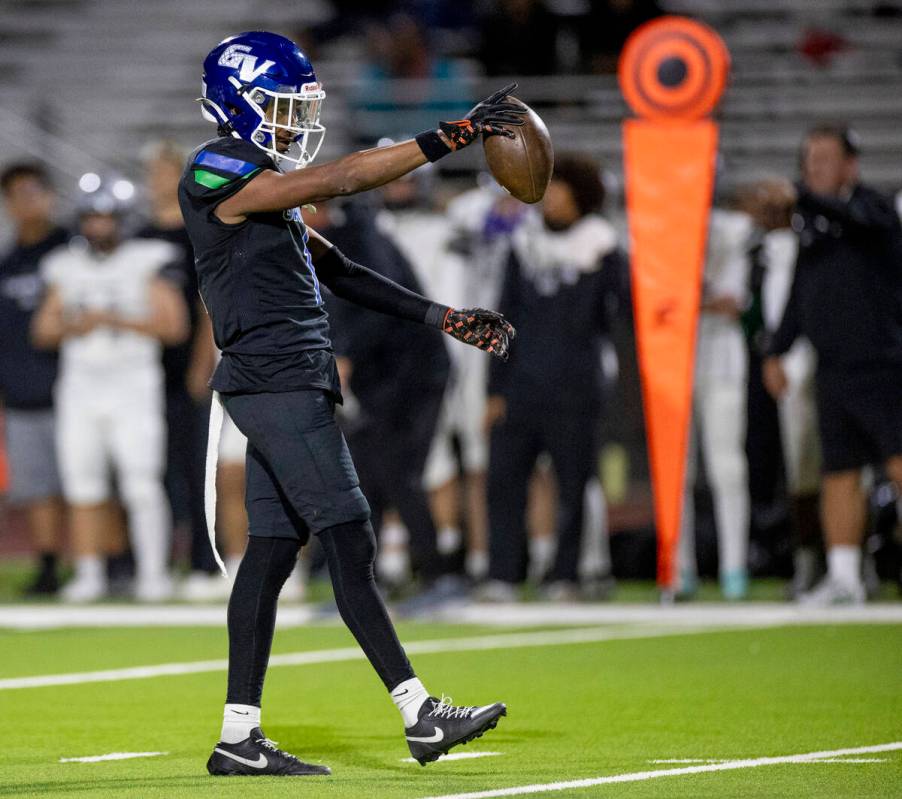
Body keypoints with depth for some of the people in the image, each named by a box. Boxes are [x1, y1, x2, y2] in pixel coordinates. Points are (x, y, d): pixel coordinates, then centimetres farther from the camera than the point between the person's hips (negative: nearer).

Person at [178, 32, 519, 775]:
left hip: (288, 387, 10)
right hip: (276, 384, -10)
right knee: (350, 545, -10)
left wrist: (445, 317, 16)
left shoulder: (266, 193, 19)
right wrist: (450, 137, -20)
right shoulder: (220, 175, -11)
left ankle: (240, 736, 9)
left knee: (272, 549, 8)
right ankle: (421, 715, -10)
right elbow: (342, 179, -18)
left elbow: (339, 273, 20)